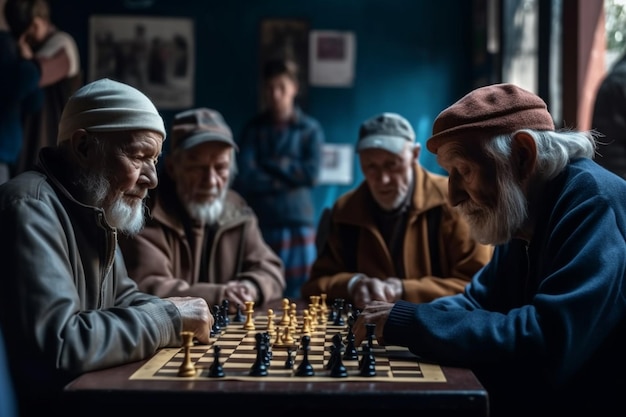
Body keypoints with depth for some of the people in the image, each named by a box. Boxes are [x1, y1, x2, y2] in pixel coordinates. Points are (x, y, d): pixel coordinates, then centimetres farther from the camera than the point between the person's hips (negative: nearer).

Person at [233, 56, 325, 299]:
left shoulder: (310, 129, 7)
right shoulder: (254, 128, 7)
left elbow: (312, 174, -6)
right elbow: (245, 177, -5)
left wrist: (270, 163, -3)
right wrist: (289, 177, -7)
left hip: (298, 224, 0)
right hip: (259, 224, 0)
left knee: (296, 296, 2)